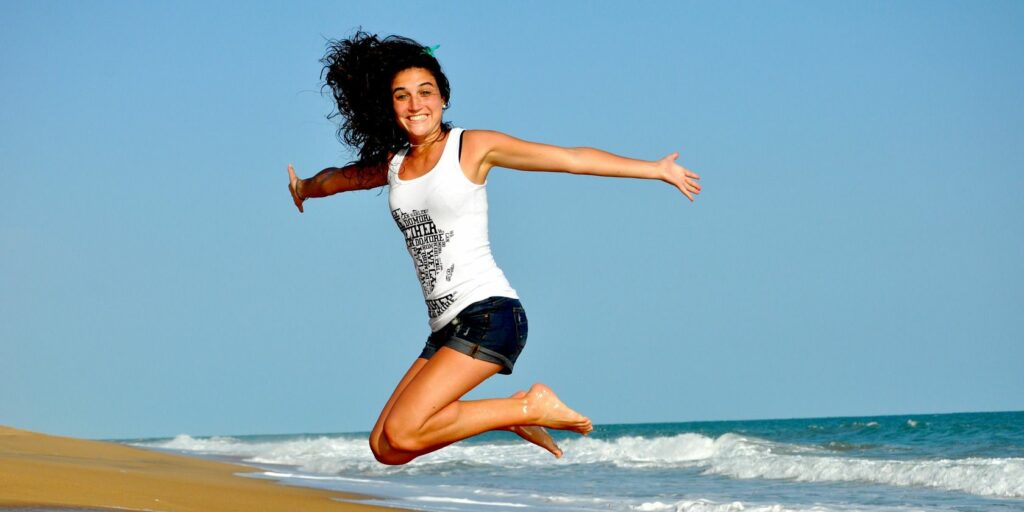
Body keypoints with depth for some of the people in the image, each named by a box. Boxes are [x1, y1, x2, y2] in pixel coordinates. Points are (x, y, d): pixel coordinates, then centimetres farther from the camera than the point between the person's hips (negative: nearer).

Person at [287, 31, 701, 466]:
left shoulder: (472, 146, -1)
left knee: (401, 433, -22)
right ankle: (518, 413, 13)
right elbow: (340, 177, 38)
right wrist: (304, 188, 58)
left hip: (489, 314, -7)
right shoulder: (392, 165, 14)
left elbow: (574, 159, -2)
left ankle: (529, 407, -4)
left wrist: (657, 169, -2)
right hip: (445, 330, 7)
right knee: (384, 448, -1)